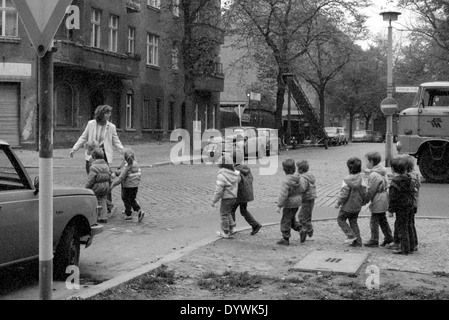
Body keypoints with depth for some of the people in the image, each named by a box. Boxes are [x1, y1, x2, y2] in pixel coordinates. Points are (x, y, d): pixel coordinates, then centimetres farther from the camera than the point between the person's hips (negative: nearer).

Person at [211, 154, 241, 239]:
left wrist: (214, 201, -13)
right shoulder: (234, 173, -1)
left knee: (224, 215, 8)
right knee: (227, 213, 24)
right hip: (234, 197, 7)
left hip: (226, 198, -7)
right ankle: (231, 229, 28)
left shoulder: (222, 175, -23)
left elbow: (219, 190, -22)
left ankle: (225, 233, 17)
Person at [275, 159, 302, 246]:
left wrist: (279, 206, -18)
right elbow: (301, 191, 9)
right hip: (297, 203, 7)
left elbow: (283, 194, -24)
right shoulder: (298, 178, -1)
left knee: (286, 221, 6)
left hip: (289, 204, -7)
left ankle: (286, 239, 13)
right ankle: (301, 229, 12)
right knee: (292, 219, 25)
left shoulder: (286, 181, -23)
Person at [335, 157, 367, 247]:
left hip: (347, 206, -6)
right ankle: (357, 241, 15)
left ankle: (351, 235, 0)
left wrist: (338, 203, -6)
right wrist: (362, 202, 17)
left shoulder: (347, 180, -19)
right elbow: (364, 192, 2)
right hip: (357, 206, 6)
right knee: (354, 222, 16)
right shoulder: (361, 179, -3)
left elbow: (344, 194, -18)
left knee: (340, 219, 12)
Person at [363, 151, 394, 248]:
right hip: (384, 199, 10)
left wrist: (366, 200, -6)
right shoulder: (382, 172, 8)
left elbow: (371, 191, -18)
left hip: (378, 202, -10)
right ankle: (389, 237, 25)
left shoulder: (373, 175, -22)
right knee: (383, 220, 19)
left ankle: (374, 241, 8)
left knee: (374, 221, 1)